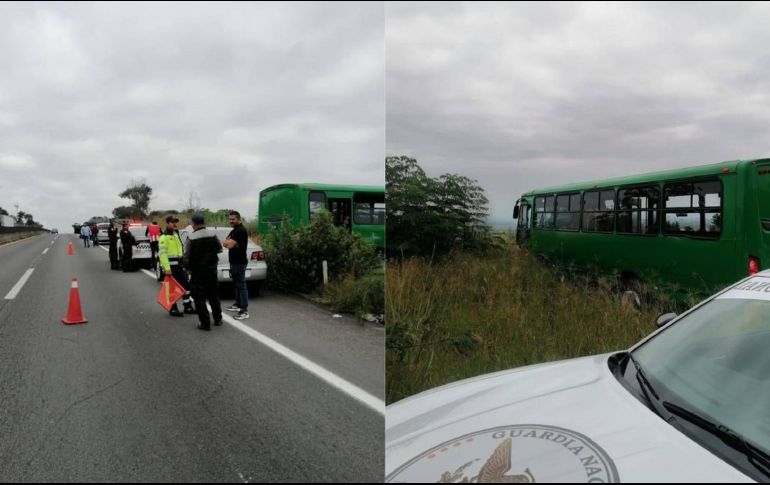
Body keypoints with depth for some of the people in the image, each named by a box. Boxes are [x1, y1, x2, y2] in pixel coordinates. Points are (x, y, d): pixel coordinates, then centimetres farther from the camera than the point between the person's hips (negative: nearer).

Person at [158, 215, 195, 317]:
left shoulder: (176, 235, 18)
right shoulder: (164, 237, -12)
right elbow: (162, 253, -19)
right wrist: (167, 268, -25)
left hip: (179, 265, 9)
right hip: (170, 266, -9)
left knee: (186, 285, 10)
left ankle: (188, 307, 19)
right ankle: (173, 309, 7)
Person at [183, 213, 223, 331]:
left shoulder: (191, 238, -15)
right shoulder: (212, 235, -4)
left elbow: (186, 257, -12)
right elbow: (219, 249, 10)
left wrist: (187, 266, 8)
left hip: (198, 271, -4)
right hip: (212, 269, 4)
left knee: (199, 297, 4)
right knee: (214, 295, 18)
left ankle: (205, 323, 4)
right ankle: (217, 319, 26)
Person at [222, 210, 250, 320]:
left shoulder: (241, 230, -15)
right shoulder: (234, 230, 18)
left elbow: (229, 244, -21)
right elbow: (226, 243, 14)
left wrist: (227, 242, 0)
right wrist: (230, 243, -6)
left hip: (239, 262, -10)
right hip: (234, 261, 10)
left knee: (241, 285, -10)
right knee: (236, 284, 18)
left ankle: (244, 311, -11)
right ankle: (238, 305, 29)